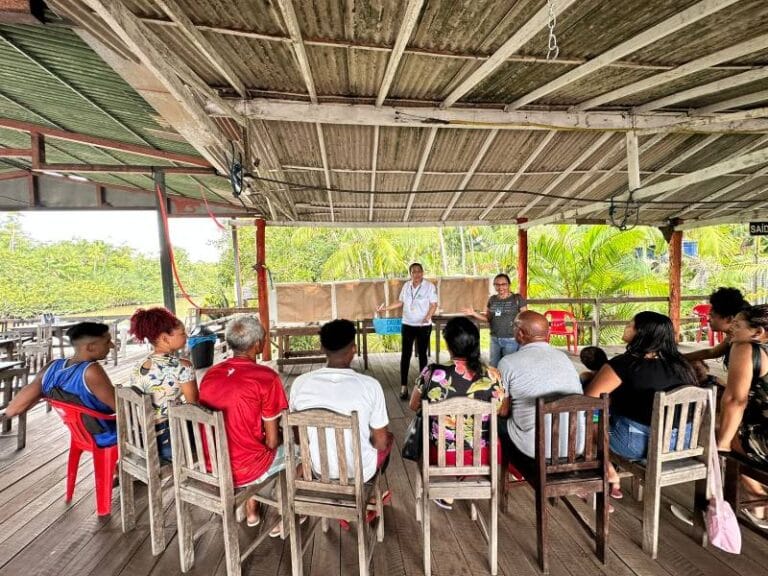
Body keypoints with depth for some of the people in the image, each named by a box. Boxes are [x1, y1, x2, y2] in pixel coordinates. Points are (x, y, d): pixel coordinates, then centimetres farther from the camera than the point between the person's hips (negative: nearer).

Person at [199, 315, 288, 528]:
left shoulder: (210, 374, -2)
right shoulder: (266, 378, -21)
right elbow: (272, 441, -15)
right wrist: (276, 438, 8)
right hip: (244, 471, -6)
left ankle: (251, 511, 37)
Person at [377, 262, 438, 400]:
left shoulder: (429, 286, -8)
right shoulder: (406, 286, 6)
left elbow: (434, 305, -10)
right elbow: (401, 302, 14)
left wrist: (427, 317, -27)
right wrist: (386, 308, 7)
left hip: (423, 326, -3)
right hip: (407, 325, 4)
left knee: (422, 354, 7)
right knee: (405, 355, 2)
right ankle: (403, 386, 9)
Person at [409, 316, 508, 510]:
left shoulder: (432, 373, -22)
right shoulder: (491, 375, -19)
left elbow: (414, 406, -5)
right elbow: (504, 411, -1)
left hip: (440, 455, -2)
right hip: (481, 455, 2)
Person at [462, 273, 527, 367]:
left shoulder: (518, 299, -6)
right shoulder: (492, 299, 7)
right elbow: (488, 318, 13)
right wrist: (473, 313, -1)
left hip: (511, 340, -4)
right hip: (494, 339, 4)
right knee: (493, 366, 13)